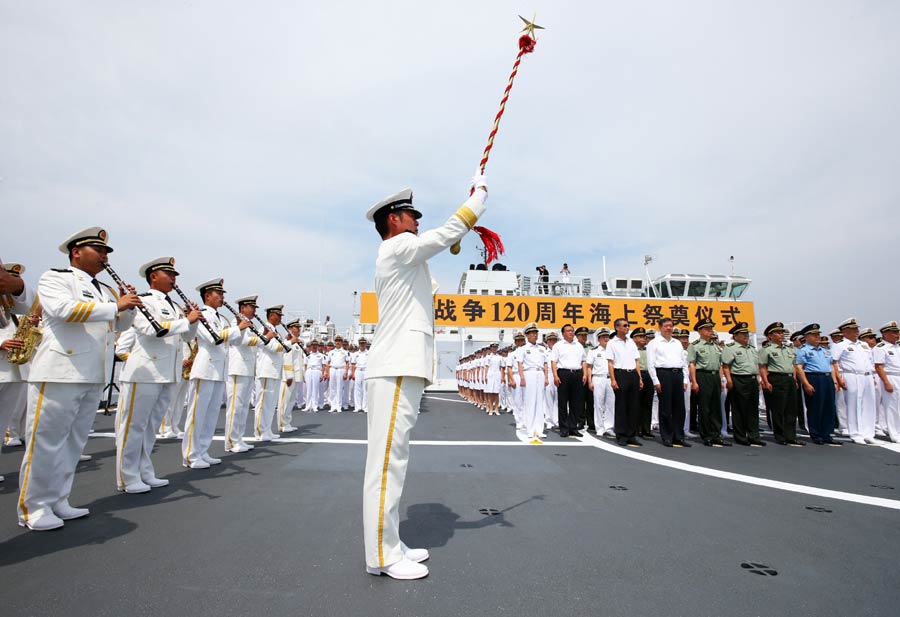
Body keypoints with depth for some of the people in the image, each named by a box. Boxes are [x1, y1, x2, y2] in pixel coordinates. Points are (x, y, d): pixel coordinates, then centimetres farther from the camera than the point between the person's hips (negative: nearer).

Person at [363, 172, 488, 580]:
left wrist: (472, 211, 27)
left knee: (392, 461, 11)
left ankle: (389, 547, 20)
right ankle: (381, 557, 3)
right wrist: (480, 193, 7)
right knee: (386, 462, -6)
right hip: (395, 372, -10)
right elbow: (449, 232, -7)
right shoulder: (399, 247, -5)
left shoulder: (402, 256, 24)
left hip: (402, 370, 10)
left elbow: (446, 242, 32)